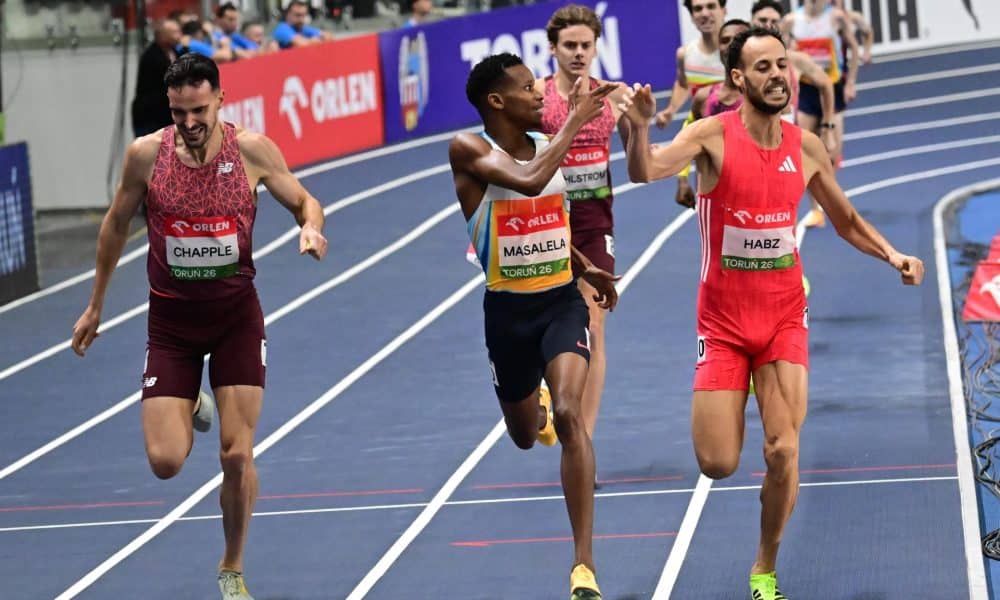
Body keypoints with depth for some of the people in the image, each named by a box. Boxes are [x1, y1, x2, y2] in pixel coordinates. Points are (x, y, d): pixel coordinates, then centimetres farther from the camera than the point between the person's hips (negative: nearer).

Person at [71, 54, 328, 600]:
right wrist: (95, 305, 12)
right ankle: (189, 411, 29)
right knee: (165, 462, -9)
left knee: (237, 455, -6)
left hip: (236, 313, -1)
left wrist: (311, 226, -21)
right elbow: (116, 223, 7)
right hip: (171, 318, 1)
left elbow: (303, 200, 4)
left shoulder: (253, 151, -11)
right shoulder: (146, 154, -9)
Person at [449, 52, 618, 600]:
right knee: (524, 435, 18)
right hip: (508, 308, -2)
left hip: (562, 302, 2)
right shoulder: (469, 150, -14)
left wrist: (586, 267, 15)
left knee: (567, 413, -23)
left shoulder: (548, 144, 3)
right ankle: (535, 410, 62)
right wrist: (576, 118, -28)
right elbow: (528, 182, -33)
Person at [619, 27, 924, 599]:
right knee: (718, 465, -5)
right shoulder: (712, 136, -11)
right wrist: (640, 124, -49)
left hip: (784, 317, 2)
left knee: (784, 452, -10)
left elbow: (846, 219, 15)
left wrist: (892, 254, -3)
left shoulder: (806, 147, 0)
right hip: (723, 321, -2)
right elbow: (645, 171, -29)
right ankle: (729, 409, 34)